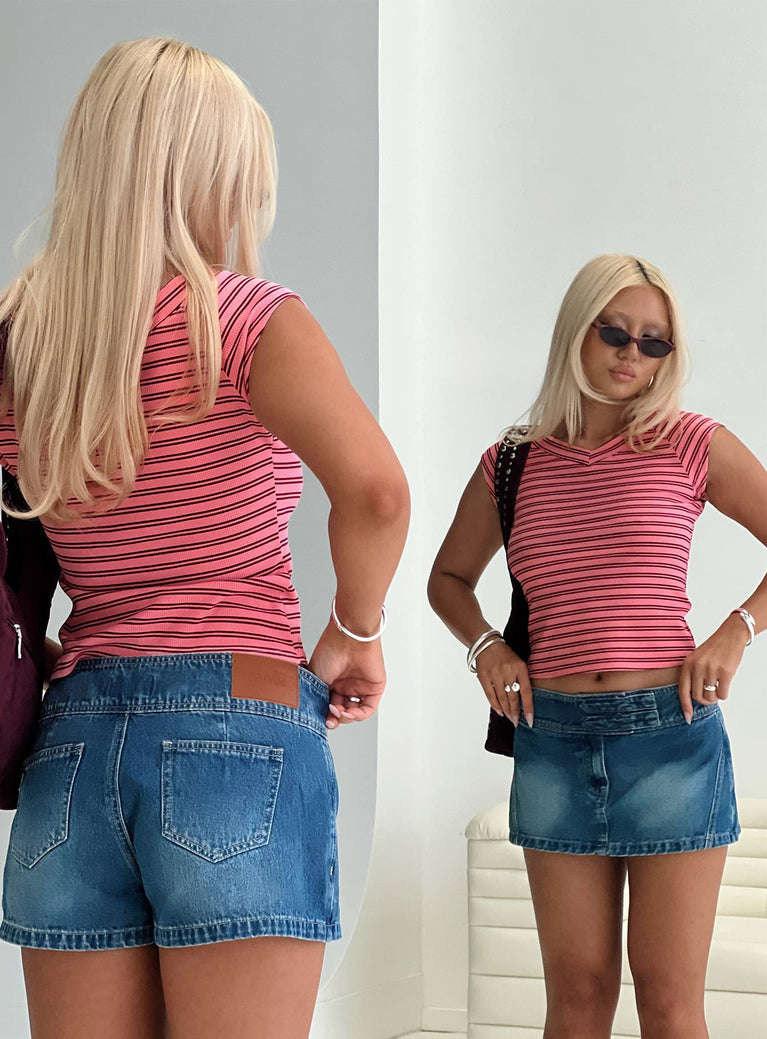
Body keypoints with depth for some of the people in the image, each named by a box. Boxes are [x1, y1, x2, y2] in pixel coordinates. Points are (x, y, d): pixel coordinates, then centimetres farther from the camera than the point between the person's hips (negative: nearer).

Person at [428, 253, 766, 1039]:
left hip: (670, 737, -2)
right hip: (553, 740, 2)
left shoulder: (691, 446, 0)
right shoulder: (512, 464, 7)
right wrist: (484, 645, 4)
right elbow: (449, 578, 22)